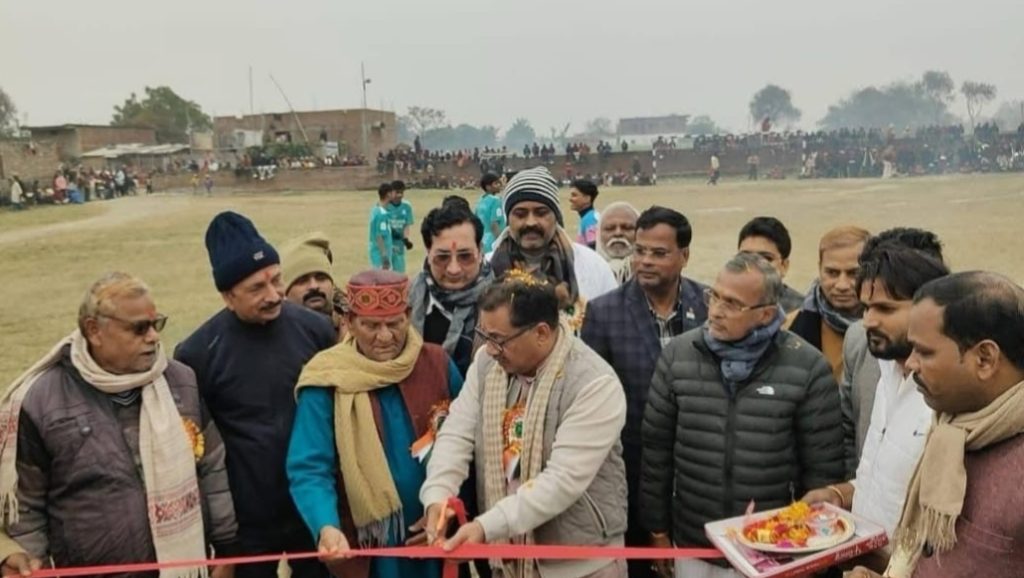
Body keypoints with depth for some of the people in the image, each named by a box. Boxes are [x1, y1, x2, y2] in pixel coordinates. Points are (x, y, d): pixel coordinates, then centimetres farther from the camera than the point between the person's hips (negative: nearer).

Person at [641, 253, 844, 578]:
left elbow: (823, 468, -5)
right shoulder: (678, 355, -5)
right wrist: (658, 529, 5)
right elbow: (657, 450, 2)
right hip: (692, 545, 2)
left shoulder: (808, 369, -11)